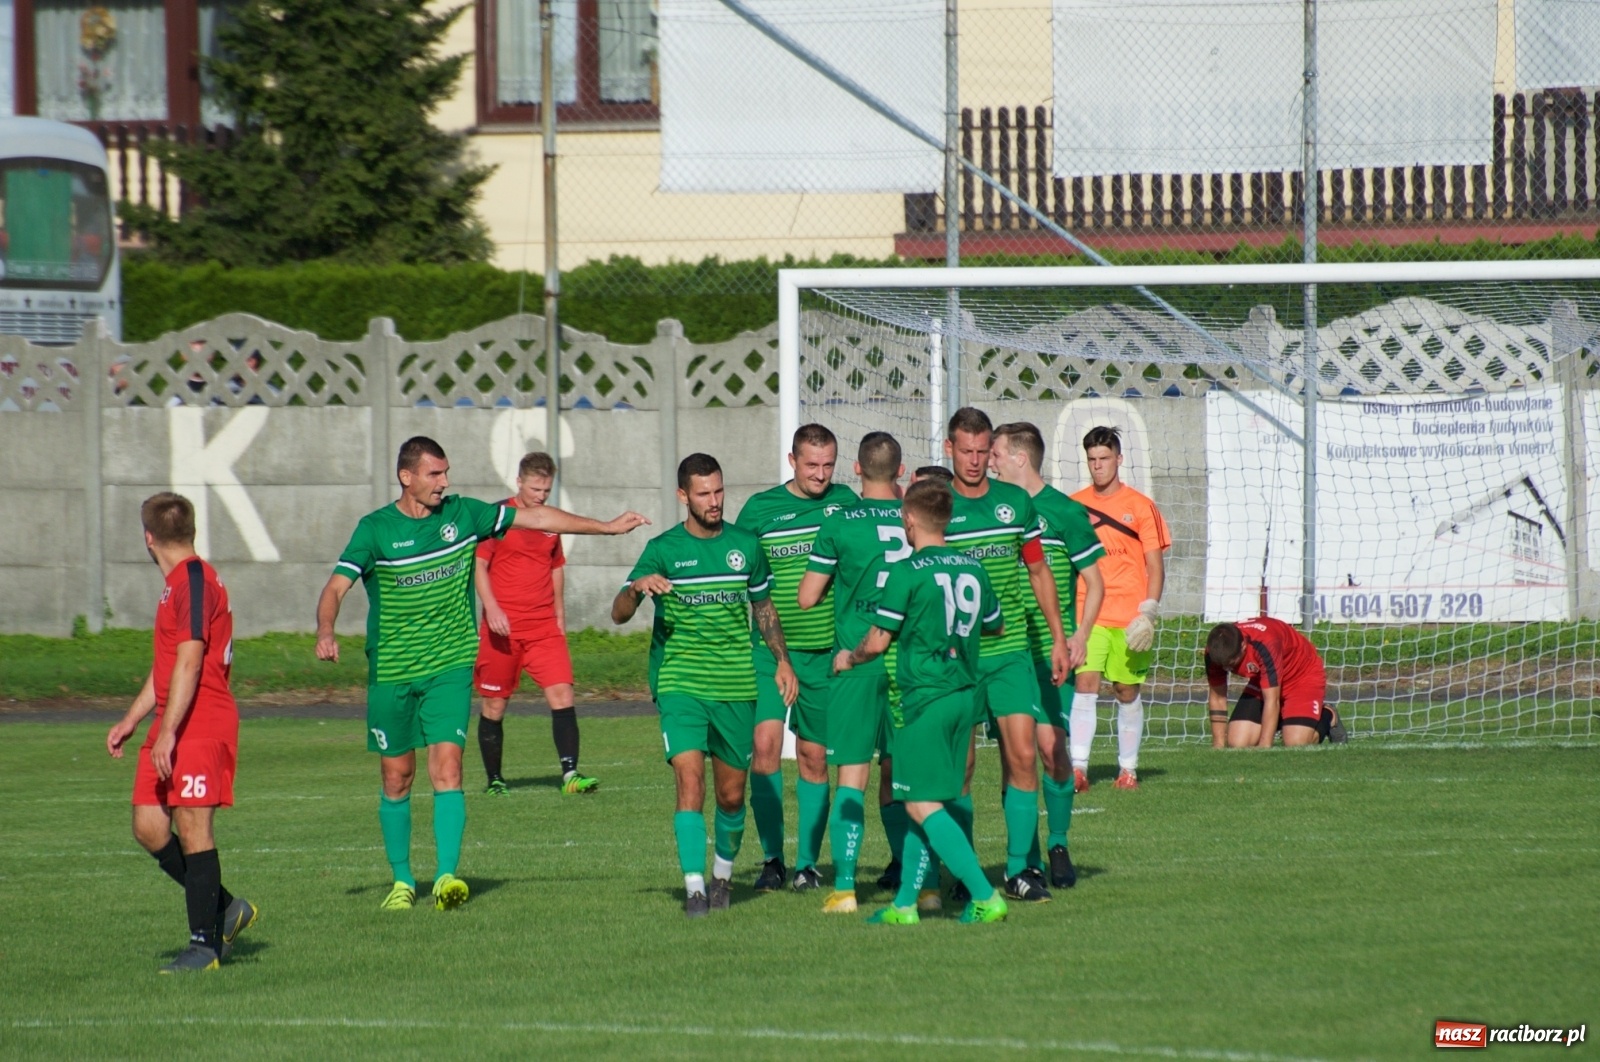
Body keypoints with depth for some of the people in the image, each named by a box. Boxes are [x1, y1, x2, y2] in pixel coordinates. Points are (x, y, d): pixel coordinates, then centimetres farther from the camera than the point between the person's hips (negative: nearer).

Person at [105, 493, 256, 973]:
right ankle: (224, 908, 16)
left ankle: (205, 943, -4)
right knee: (148, 826, 5)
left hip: (202, 727, -10)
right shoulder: (178, 584, 19)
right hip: (173, 729, 10)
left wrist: (168, 732, -24)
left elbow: (189, 663, -21)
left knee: (193, 827, -8)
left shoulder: (195, 581, -13)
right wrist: (131, 720, 28)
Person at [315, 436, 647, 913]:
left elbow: (537, 517, 8)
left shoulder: (462, 514, 2)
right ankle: (402, 880, 20)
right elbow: (336, 587, -13)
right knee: (396, 777, 6)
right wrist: (326, 633, -33)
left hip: (449, 666, 1)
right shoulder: (375, 529, -6)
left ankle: (447, 875, -21)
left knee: (446, 766, -15)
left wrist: (608, 527, 8)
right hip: (390, 672, -1)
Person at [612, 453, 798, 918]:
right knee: (689, 780, -17)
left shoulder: (746, 545, 6)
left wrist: (782, 659, 10)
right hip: (679, 684, -3)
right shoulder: (663, 549, -2)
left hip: (736, 687, 3)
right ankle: (694, 888, -19)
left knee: (731, 794, 9)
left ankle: (724, 872, 33)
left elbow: (764, 606, 20)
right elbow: (619, 614, -6)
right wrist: (637, 587, -27)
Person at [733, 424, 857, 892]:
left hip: (827, 652, 2)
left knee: (814, 756, 6)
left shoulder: (845, 502, 4)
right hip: (770, 648, -2)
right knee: (766, 743, -14)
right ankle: (772, 858, -5)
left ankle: (808, 861, 15)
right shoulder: (761, 509, 0)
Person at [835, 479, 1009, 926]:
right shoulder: (974, 570, 7)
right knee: (923, 804, 14)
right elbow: (996, 628, 21)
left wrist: (848, 658, 12)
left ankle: (985, 897, -13)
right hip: (965, 693, 7)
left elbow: (878, 641, -8)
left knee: (923, 805, -4)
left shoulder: (907, 573, -11)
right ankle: (905, 903, 16)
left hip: (924, 697, -7)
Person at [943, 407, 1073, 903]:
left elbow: (1039, 571, 16)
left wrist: (1059, 638, 14)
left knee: (1022, 753, -4)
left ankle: (1022, 868, 2)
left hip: (1011, 650, 3)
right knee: (960, 764, -1)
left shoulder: (1016, 501, 7)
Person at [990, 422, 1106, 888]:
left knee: (1051, 745, -10)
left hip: (1050, 650, -3)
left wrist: (1080, 635, -12)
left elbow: (1094, 582, 2)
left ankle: (1059, 846, 2)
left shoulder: (1064, 512, -1)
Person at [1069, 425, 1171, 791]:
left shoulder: (1140, 507, 2)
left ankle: (1128, 768, 19)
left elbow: (1156, 568, 2)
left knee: (1128, 693, 7)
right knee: (1085, 686, -13)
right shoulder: (1074, 506, 7)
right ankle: (1078, 768, -19)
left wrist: (1148, 613, -8)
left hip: (1128, 619, 0)